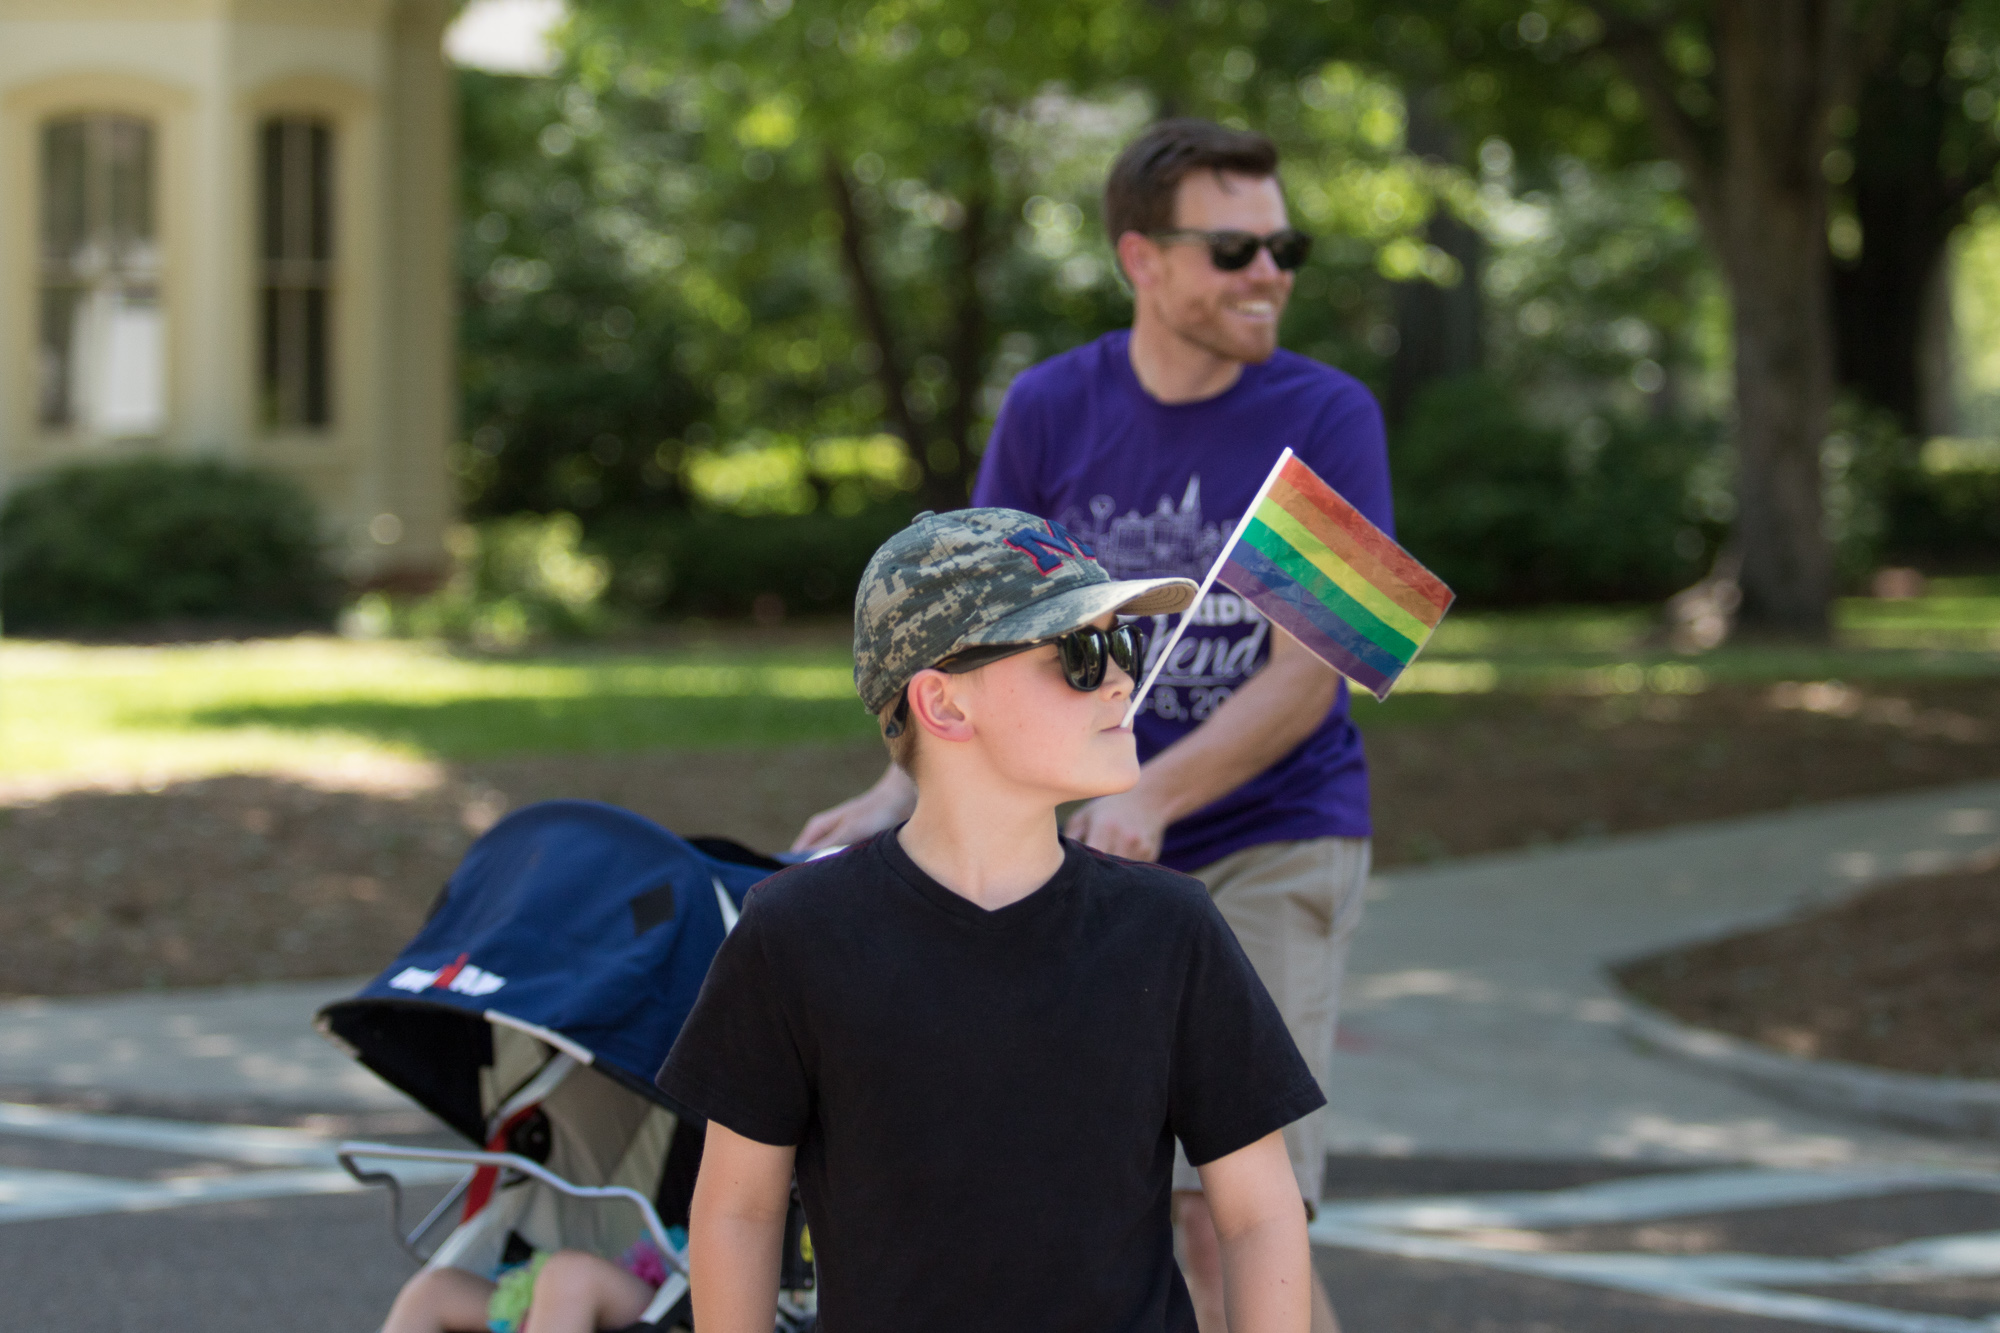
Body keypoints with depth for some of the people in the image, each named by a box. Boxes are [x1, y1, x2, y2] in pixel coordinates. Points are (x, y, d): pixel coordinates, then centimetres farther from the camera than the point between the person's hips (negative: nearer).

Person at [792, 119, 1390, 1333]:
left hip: (1272, 843, -4)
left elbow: (1305, 674, -14)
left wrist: (1145, 800, -26)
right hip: (1089, 861, 4)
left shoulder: (1326, 418, -9)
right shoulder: (1051, 410, 1)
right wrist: (899, 793, -12)